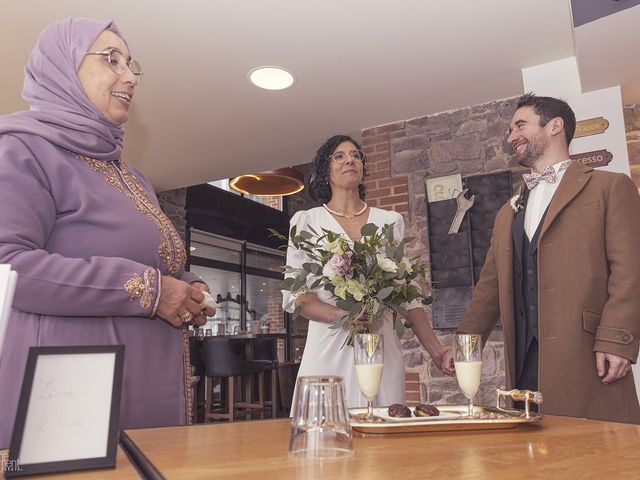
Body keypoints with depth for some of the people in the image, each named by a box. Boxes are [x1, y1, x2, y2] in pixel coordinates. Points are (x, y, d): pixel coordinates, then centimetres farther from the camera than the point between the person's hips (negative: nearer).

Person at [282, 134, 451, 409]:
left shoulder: (390, 221, 12)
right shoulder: (306, 221, 6)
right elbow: (294, 294, -2)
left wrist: (436, 350, 3)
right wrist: (341, 315, -18)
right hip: (329, 348, -2)